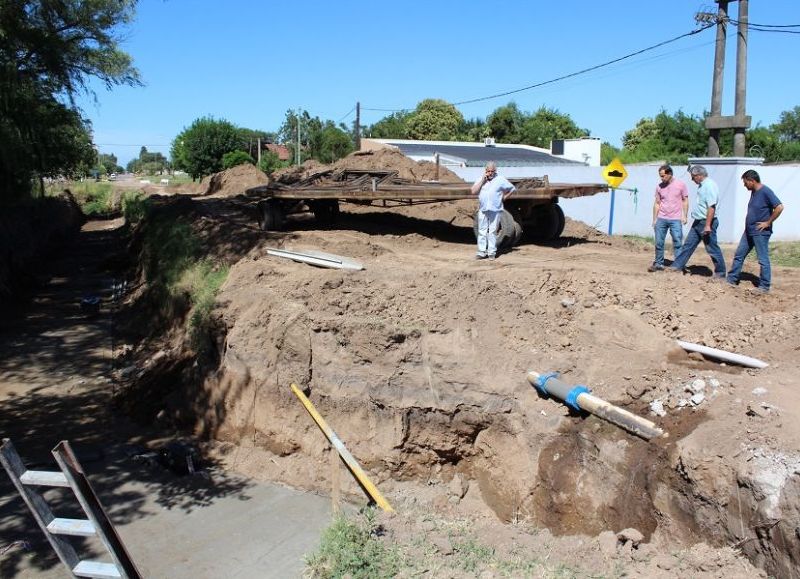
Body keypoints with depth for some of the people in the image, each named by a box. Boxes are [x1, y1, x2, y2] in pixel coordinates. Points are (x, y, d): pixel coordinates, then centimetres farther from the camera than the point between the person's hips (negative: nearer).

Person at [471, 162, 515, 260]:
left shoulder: (500, 180, 3)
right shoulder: (480, 180, 10)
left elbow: (512, 189, 9)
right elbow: (473, 192, -3)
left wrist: (503, 198, 5)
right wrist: (482, 180, -5)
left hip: (495, 210, -2)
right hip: (482, 210, 3)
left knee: (492, 231, -2)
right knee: (482, 231, 1)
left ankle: (492, 252, 2)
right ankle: (482, 252, 4)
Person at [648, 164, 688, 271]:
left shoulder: (680, 184, -1)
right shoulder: (659, 186, 6)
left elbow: (685, 201, 4)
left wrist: (685, 216, -4)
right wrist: (654, 219, 9)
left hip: (675, 219, -3)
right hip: (661, 219, 3)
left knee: (677, 243, -3)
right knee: (659, 243, 4)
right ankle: (659, 263, 15)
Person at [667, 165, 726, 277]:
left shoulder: (709, 185, -19)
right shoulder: (702, 185, 12)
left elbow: (711, 207, -25)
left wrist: (707, 225, -28)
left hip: (706, 222, -10)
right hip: (698, 222, 10)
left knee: (712, 248, -1)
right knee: (688, 245, 13)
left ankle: (720, 273, 9)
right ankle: (677, 266, 20)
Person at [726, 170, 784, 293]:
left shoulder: (766, 192, -17)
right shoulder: (754, 192, 9)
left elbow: (779, 207, -24)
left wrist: (768, 222, -18)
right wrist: (748, 222, 13)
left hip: (760, 232, -9)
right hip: (749, 231, 9)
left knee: (763, 260, 0)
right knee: (739, 255, 12)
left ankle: (764, 286, 8)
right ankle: (732, 279, 20)